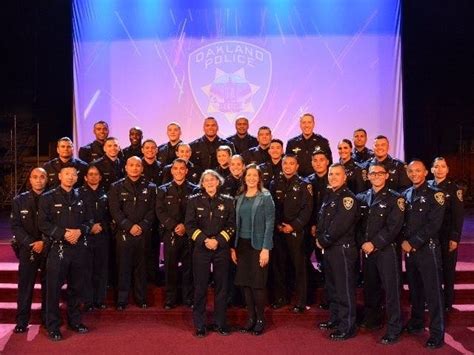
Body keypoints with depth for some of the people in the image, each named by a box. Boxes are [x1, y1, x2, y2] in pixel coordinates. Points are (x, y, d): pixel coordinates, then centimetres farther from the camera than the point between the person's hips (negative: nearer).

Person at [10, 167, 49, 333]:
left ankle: (48, 318, 19)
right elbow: (15, 226, 0)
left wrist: (44, 242, -13)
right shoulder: (20, 200, 4)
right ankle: (22, 321, 11)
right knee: (25, 286, 1)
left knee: (48, 286, 7)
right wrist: (31, 243, -11)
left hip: (49, 249, 0)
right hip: (27, 250, 0)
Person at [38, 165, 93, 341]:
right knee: (54, 288, 0)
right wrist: (63, 233, -17)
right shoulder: (48, 198, -1)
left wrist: (79, 231, -10)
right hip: (57, 247, -4)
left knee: (76, 286, 12)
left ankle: (75, 321, 27)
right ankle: (53, 327, 12)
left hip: (78, 247, 4)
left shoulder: (80, 198, 10)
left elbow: (88, 220, 11)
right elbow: (43, 223, -8)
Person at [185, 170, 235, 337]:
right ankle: (199, 325, 13)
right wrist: (204, 240, -13)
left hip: (222, 248, 1)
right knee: (200, 286, 2)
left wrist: (218, 240, -11)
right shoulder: (194, 200, 3)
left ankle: (220, 323, 18)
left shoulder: (227, 201, 5)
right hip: (201, 248, -1)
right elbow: (189, 224, -1)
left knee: (221, 286, 6)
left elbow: (231, 225, 2)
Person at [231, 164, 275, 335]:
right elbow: (236, 223, 11)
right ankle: (250, 318, 20)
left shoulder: (266, 197, -4)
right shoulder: (240, 198, 10)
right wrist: (233, 247, 6)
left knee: (257, 284, -1)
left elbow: (269, 224, -9)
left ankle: (260, 319, 14)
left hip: (257, 245, -5)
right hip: (242, 245, 5)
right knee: (245, 283, 7)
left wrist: (266, 249, -15)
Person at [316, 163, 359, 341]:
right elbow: (321, 219, 15)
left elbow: (340, 225, -21)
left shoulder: (348, 197, -13)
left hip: (343, 248, -9)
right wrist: (319, 238, -1)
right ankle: (335, 319, 33)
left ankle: (347, 327, 6)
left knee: (344, 288, -2)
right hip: (328, 248, 9)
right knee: (331, 286, 19)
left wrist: (324, 241, -12)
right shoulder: (329, 196, 15)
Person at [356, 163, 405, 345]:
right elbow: (358, 223, 10)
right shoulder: (361, 198, 11)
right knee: (370, 286, 16)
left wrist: (374, 243, -16)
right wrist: (363, 243, -5)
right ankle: (372, 320, 33)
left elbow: (394, 227, -13)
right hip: (366, 249, 5)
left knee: (391, 289, -2)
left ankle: (394, 330, 6)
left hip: (387, 249, -5)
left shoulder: (395, 198, -4)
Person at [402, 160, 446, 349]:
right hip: (409, 249, 5)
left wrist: (413, 242, -17)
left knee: (433, 291, -1)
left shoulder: (435, 194, -6)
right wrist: (404, 241, -2)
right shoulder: (405, 194, 10)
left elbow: (434, 224, -15)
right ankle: (416, 322, 30)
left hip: (428, 249, -5)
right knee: (414, 288, 15)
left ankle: (437, 333, 7)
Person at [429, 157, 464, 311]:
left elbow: (458, 215, -9)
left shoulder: (454, 188, -5)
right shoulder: (427, 186, 4)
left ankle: (447, 303, 18)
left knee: (448, 270, 6)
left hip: (447, 236, -3)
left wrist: (455, 238, -15)